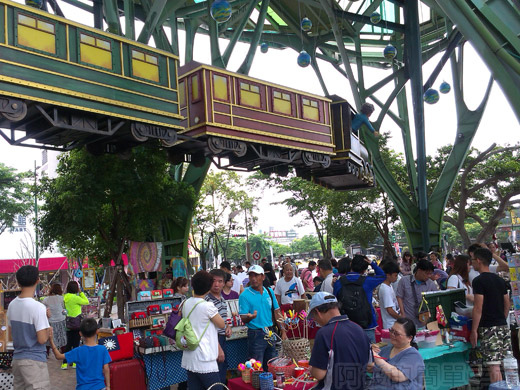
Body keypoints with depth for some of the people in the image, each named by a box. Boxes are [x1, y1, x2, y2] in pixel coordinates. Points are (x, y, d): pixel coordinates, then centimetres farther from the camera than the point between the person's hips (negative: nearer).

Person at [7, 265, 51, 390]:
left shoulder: (12, 305, 3)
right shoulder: (38, 307, -19)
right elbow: (42, 339, -20)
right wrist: (48, 331, 1)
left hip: (17, 359, 8)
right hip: (34, 361, -7)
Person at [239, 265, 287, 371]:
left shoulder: (269, 291, 7)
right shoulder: (245, 295, -8)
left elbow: (277, 312, 11)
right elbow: (243, 319, -11)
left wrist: (283, 331, 5)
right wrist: (250, 317, -33)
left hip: (270, 333, 5)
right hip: (256, 334, -5)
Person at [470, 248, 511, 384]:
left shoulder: (479, 281, -11)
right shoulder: (500, 280, 12)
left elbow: (478, 308, -15)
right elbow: (507, 305, 17)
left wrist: (474, 330, -11)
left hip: (488, 328, -8)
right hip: (504, 326, 8)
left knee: (494, 366, -7)